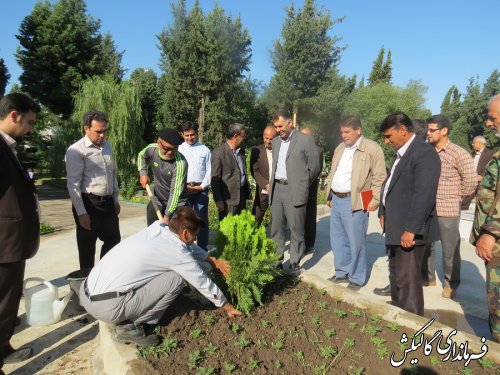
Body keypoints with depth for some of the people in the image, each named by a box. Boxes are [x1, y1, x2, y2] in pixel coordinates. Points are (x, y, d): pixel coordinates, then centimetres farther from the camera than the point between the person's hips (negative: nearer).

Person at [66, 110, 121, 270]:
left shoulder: (107, 146, 10)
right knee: (87, 247, 8)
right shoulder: (76, 150, -12)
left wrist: (115, 199, 18)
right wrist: (81, 213, -17)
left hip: (108, 202, 7)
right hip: (88, 204, -7)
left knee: (113, 240, 15)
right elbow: (73, 184, -15)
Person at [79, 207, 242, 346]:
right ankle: (132, 327, 0)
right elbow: (203, 283, 1)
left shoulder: (156, 227, 7)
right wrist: (228, 307, 16)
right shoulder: (176, 252, -12)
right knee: (176, 278, -8)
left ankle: (127, 319, 17)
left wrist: (213, 260, 28)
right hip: (107, 307, -8)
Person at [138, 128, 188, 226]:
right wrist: (143, 173, -4)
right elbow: (141, 156, 11)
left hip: (177, 204, -5)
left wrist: (167, 215, -35)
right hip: (156, 201, 5)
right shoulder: (152, 149, -15)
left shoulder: (180, 163, -32)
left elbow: (176, 191, -33)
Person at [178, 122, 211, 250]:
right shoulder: (178, 150, 5)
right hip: (183, 189, 1)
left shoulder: (204, 150, 3)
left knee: (202, 220, 6)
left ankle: (202, 249, 16)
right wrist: (183, 186, -9)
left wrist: (201, 187, -9)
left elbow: (210, 170, 0)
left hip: (201, 189, 0)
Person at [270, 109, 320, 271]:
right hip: (276, 190, 6)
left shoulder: (305, 140, -5)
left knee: (296, 230, 1)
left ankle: (295, 263, 13)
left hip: (294, 191, -6)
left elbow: (314, 167, -2)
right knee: (276, 229, 10)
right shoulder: (275, 142, 14)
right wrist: (273, 184, 12)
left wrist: (302, 185, 3)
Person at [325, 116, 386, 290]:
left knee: (355, 242, 2)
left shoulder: (372, 148, -8)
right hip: (336, 200, 7)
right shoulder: (340, 148, 15)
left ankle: (357, 278, 18)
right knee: (338, 240, 15)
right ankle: (342, 272, 30)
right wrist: (329, 196, 17)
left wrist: (375, 199, -15)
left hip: (354, 202, -7)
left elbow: (379, 177, -10)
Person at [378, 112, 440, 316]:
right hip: (396, 227, 10)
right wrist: (383, 213, 13)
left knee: (408, 280, -1)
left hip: (409, 231, -10)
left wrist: (411, 229, -24)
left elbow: (424, 195, -24)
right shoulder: (401, 153, 15)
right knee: (395, 275, 21)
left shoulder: (425, 152, -16)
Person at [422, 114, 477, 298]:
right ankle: (427, 276, 32)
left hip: (448, 210, -5)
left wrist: (456, 197, 0)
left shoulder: (459, 154, -9)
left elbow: (471, 180, -8)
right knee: (424, 245, 14)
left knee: (450, 249, 8)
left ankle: (450, 284, 25)